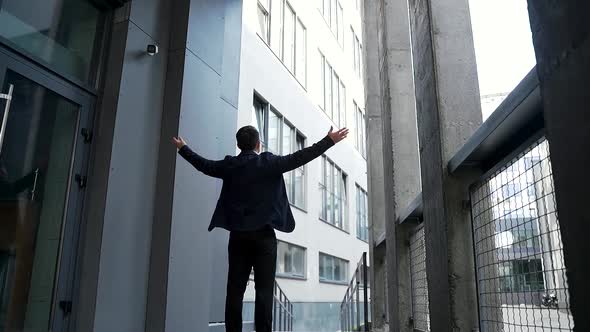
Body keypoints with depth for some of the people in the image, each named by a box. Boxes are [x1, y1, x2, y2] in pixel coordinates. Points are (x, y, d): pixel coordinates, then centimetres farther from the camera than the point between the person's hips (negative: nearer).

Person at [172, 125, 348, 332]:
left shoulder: (229, 165, 8)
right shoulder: (269, 162, -3)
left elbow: (203, 164, 23)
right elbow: (299, 158, -7)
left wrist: (183, 149, 40)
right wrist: (329, 141, -3)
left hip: (238, 235, 4)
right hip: (263, 234, -3)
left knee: (235, 289, 4)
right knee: (264, 290, -4)